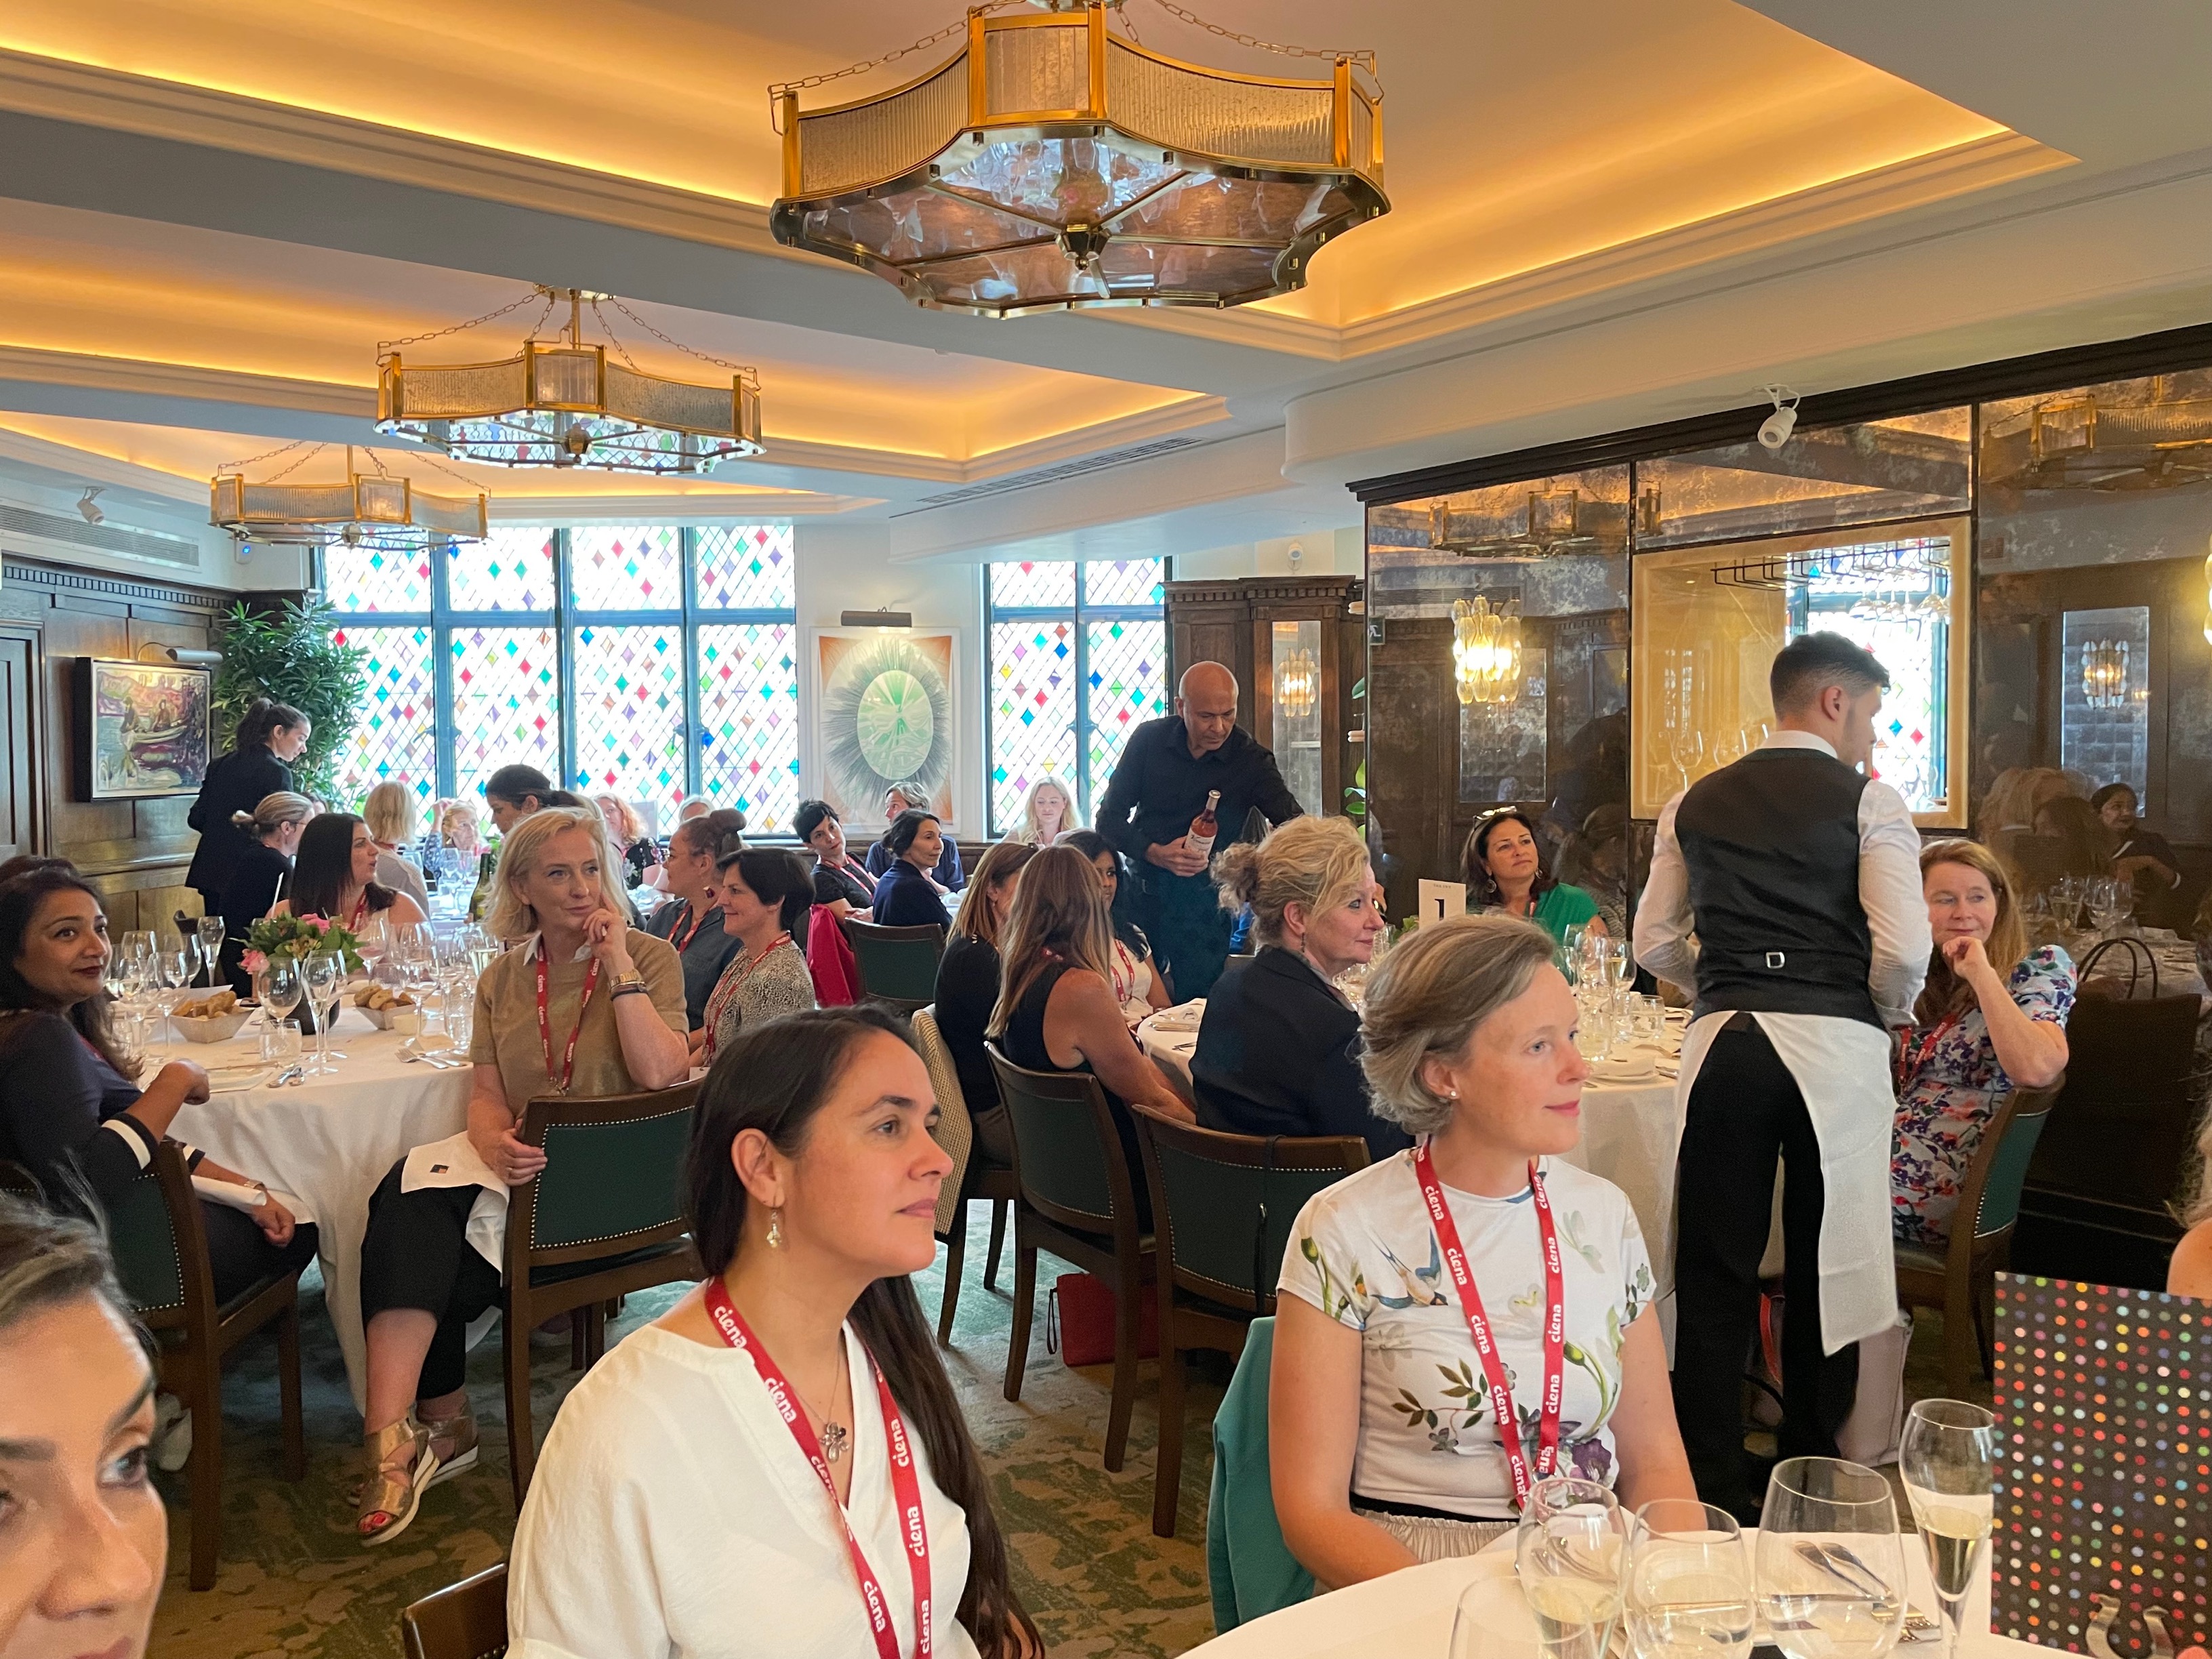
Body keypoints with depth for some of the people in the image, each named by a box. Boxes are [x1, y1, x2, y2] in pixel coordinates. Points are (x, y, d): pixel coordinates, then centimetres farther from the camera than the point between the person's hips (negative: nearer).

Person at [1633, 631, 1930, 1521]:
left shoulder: (1696, 803, 10)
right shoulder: (1869, 802, -1)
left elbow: (1654, 942, 10)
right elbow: (1903, 951, -10)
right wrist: (1888, 1012, 10)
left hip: (1722, 1045, 3)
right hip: (1836, 1046, -2)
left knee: (1714, 1272, 7)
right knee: (1825, 1271, 10)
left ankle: (1713, 1486, 14)